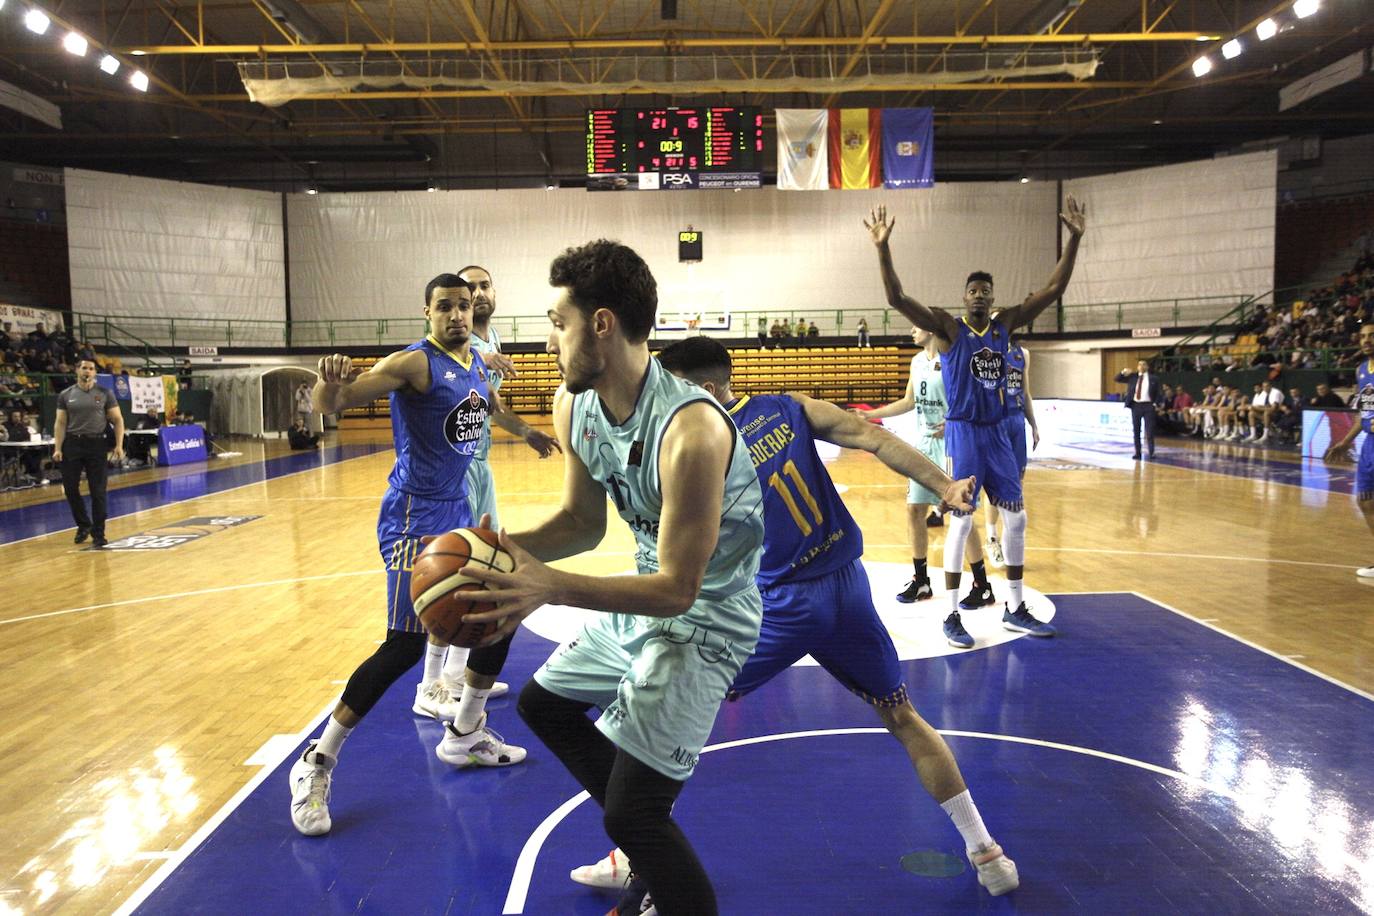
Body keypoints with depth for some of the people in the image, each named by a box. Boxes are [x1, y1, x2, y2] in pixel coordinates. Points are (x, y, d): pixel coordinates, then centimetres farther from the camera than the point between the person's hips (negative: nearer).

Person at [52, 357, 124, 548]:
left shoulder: (105, 394, 1)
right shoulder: (66, 395, 5)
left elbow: (117, 420, 1)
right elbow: (60, 423, 6)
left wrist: (119, 445, -9)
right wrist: (57, 448, -4)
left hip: (96, 443, -2)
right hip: (72, 443, 2)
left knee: (98, 491, -1)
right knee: (70, 488, 4)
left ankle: (98, 533, 6)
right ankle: (83, 525, 25)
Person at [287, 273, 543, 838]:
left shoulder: (476, 363, 10)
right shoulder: (414, 363, -15)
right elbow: (330, 406, -27)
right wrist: (329, 383, -48)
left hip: (458, 512, 9)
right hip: (414, 516, -9)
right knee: (406, 646, -14)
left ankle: (463, 737, 30)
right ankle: (316, 764, 1)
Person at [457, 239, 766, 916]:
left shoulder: (691, 429, -34)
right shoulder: (573, 405, -7)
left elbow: (677, 589, -29)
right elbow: (582, 522, 5)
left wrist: (552, 588, -37)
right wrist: (509, 549, -14)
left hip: (703, 619, -9)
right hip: (646, 596, 10)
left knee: (632, 814, -13)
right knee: (544, 704, 26)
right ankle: (648, 851, 40)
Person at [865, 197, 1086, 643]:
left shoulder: (1005, 324, 7)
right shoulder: (947, 327, -7)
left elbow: (1054, 289, 6)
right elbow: (897, 298, -19)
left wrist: (1074, 238, -1)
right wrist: (883, 249, -29)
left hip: (998, 433, 6)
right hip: (963, 433, -6)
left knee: (1015, 517, 8)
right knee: (961, 521, -4)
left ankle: (1015, 609, 20)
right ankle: (951, 614, 6)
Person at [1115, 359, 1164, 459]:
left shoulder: (1154, 378, 4)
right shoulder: (1132, 377, 9)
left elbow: (1159, 393, 4)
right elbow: (1117, 379, 9)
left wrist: (1156, 404, -9)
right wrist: (1123, 372, -10)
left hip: (1148, 406, -3)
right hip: (1135, 406, 3)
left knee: (1149, 431, -3)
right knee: (1136, 431, 6)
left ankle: (1151, 452, 3)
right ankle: (1137, 453, 12)